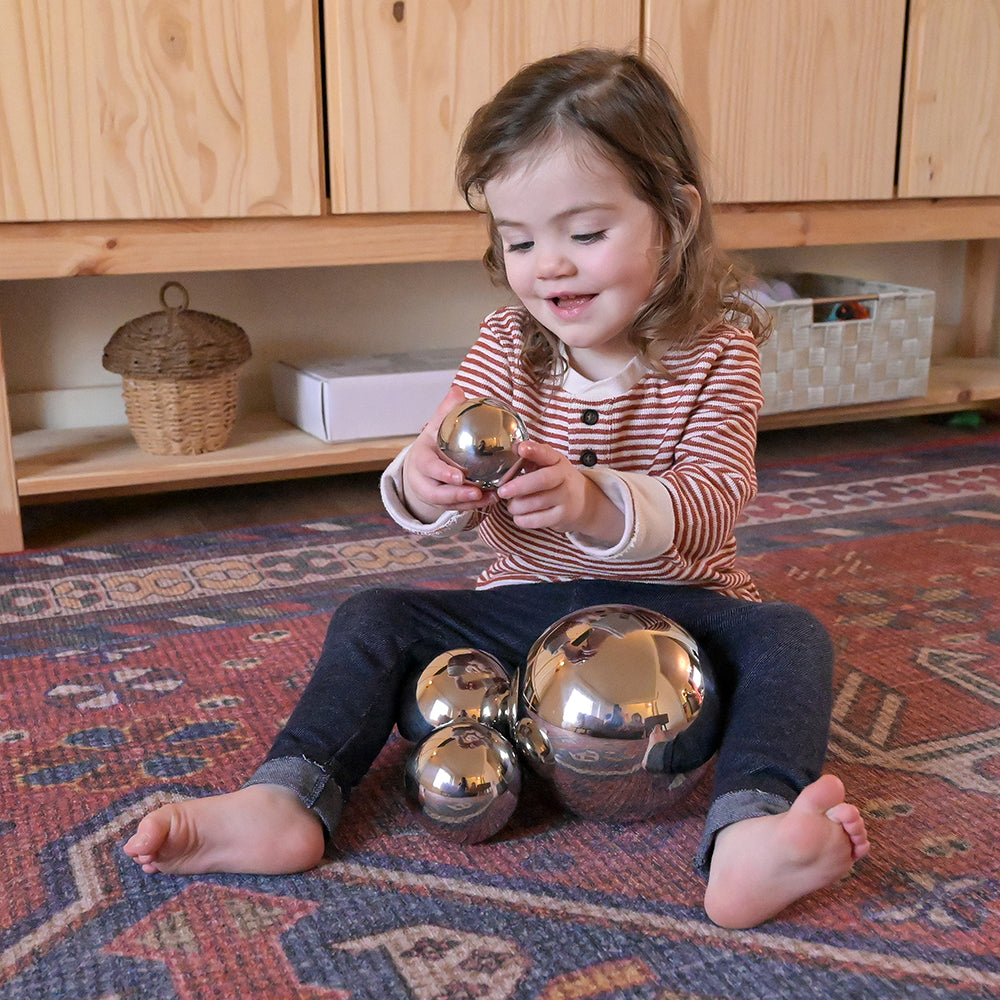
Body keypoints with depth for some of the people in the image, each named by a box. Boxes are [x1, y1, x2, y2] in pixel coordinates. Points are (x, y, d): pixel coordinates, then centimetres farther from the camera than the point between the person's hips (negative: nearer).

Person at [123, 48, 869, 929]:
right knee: (375, 620, -11)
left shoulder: (717, 351, -10)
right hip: (525, 607, 3)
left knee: (789, 638, -28)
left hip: (675, 609, -2)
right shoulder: (505, 345, -1)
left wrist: (594, 501, -44)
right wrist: (425, 485, -35)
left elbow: (715, 499, -22)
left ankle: (750, 842, -49)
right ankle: (286, 804, -21)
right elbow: (453, 471, -7)